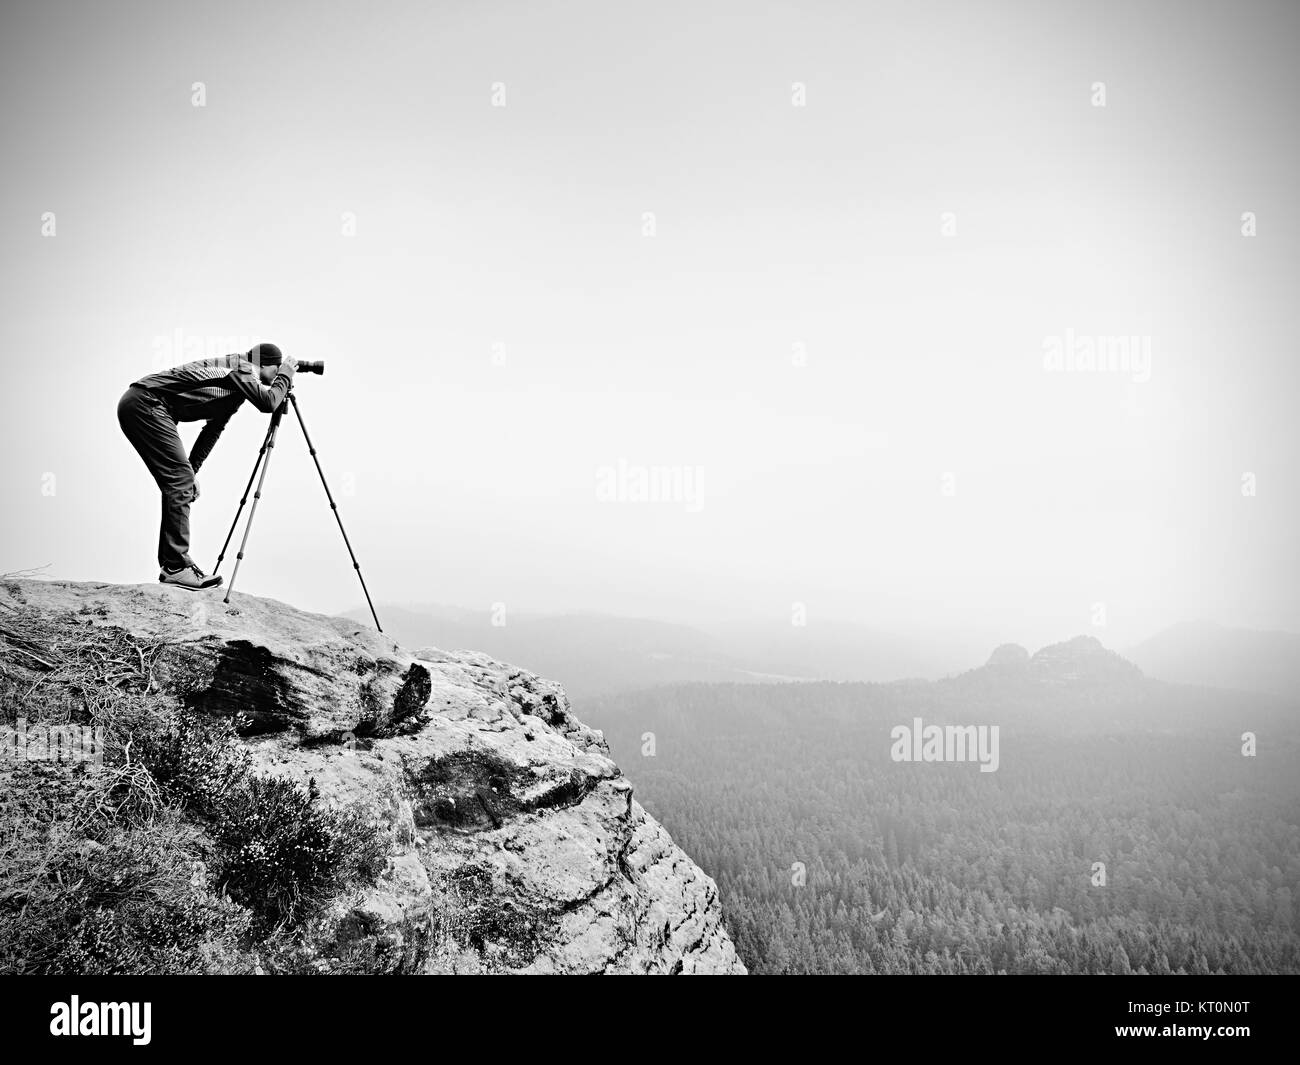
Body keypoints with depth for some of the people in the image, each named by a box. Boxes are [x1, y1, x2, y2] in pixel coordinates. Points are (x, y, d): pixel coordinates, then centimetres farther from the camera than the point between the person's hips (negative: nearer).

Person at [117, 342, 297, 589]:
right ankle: (176, 567, -13)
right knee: (180, 482, -13)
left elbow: (213, 429, 23)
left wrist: (191, 470, 17)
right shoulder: (241, 368, -8)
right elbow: (268, 403, -23)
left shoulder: (235, 392, 20)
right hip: (144, 402, -10)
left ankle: (170, 564, 11)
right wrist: (287, 371, -8)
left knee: (179, 482, 9)